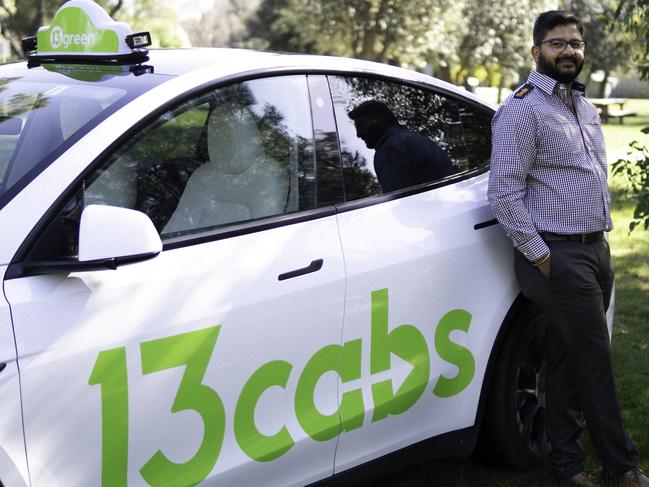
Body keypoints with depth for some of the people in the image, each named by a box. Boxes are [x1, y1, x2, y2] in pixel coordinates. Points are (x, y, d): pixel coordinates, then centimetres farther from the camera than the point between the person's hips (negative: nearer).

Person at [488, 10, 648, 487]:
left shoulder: (583, 104, 16)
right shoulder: (523, 109, -11)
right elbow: (504, 192, -16)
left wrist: (603, 235, 16)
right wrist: (540, 258, -16)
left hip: (596, 250, 8)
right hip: (558, 256, -8)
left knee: (569, 358, 13)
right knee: (596, 361, -4)